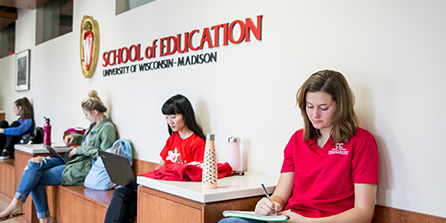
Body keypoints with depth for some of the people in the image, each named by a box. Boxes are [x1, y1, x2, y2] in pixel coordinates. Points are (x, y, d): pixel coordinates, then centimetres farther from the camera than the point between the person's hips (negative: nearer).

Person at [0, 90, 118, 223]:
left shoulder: (107, 128, -13)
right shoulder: (94, 125, 17)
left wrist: (80, 149, -15)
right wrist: (74, 138, 17)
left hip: (82, 168, -10)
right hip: (74, 159, 10)